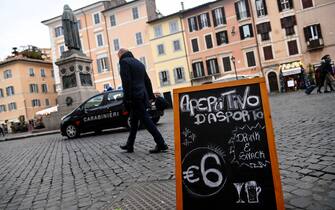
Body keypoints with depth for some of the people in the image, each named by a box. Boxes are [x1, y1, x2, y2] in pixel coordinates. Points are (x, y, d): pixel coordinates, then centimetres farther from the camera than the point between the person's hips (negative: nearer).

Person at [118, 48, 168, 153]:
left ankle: (161, 144, -8)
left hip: (134, 97, -9)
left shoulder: (124, 62, -5)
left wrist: (127, 98, -18)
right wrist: (150, 96, 22)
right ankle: (129, 145, 25)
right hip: (142, 96, 9)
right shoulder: (139, 63, 21)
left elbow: (126, 81, -17)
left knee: (146, 120, -8)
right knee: (134, 121, 15)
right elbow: (147, 81, 20)